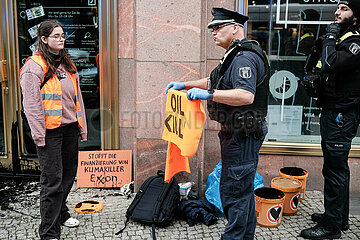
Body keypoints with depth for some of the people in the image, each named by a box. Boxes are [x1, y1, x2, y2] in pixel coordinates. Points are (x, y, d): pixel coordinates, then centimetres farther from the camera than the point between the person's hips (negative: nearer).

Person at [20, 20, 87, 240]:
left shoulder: (67, 64, 16)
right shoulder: (34, 66, -8)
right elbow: (31, 104, -13)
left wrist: (82, 127, 16)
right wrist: (39, 135, -16)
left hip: (69, 127, 8)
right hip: (50, 131, -7)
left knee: (69, 173, 17)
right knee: (52, 180, -4)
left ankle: (61, 213, 39)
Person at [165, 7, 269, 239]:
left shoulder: (245, 58, -18)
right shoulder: (236, 56, 18)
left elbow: (246, 96, -31)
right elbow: (213, 81, 28)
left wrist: (209, 95, -32)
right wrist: (185, 85, 19)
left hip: (243, 135, -11)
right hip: (238, 134, 11)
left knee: (234, 190, -4)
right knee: (242, 188, 19)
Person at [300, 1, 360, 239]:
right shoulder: (338, 39, 17)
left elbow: (331, 63, -30)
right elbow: (314, 66, 23)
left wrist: (330, 37, -17)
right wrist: (320, 46, 9)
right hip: (331, 112, 10)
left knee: (335, 169, -5)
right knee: (337, 167, 17)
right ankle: (340, 217, 31)